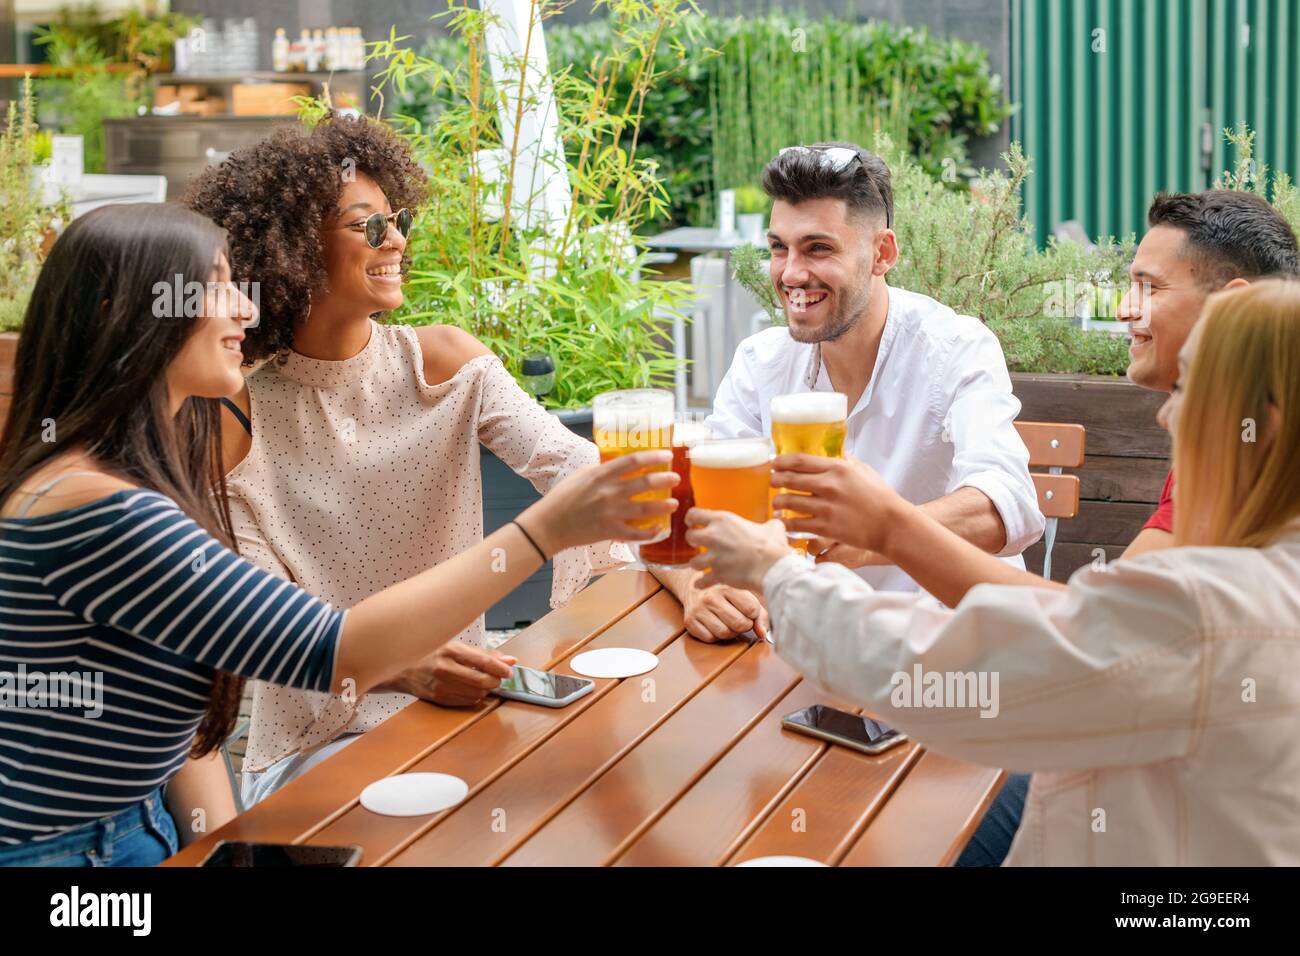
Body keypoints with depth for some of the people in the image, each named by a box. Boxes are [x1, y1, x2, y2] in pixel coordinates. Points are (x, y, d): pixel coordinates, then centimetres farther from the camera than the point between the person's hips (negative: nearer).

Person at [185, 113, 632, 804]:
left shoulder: (442, 360, 0)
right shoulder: (237, 424, -8)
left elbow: (570, 464, -13)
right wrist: (401, 668, -35)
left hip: (459, 711, 4)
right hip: (318, 744, -4)